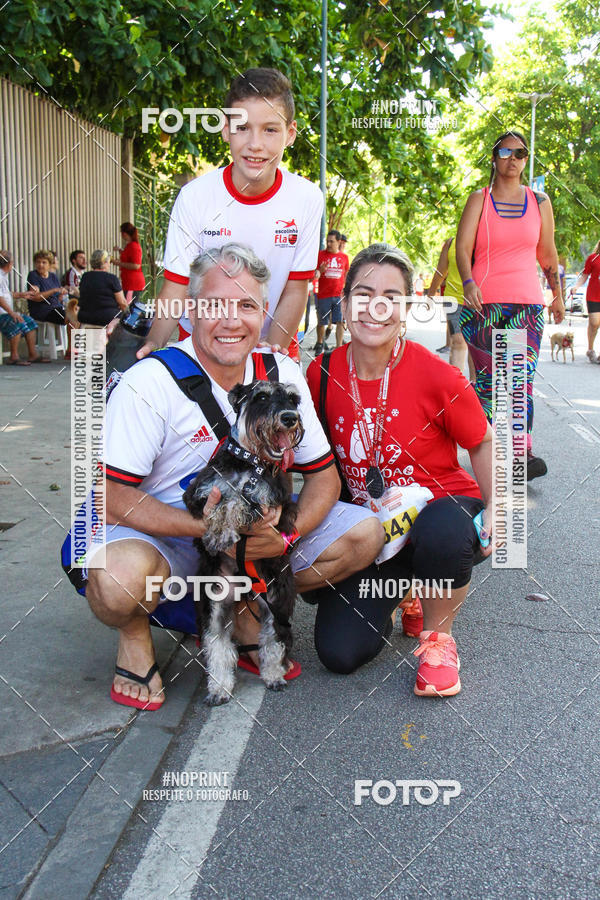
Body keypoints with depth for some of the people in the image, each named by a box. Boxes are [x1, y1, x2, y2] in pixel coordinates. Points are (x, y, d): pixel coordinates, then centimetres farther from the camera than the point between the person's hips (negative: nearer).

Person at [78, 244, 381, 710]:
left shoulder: (283, 375, -6)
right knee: (117, 580, -39)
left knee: (365, 534, -10)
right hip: (163, 529, -4)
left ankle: (247, 609, 9)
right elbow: (114, 500, -21)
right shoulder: (149, 383, -20)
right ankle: (135, 633, 1)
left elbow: (324, 475, -1)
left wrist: (287, 536, -21)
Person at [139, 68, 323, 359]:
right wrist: (154, 343, -28)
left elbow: (295, 291, -6)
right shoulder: (195, 196, -15)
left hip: (272, 345, 1)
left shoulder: (307, 198, -12)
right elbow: (176, 286, -12)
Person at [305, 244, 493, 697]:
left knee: (441, 531, -42)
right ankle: (403, 597, 23)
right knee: (339, 653, -12)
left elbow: (483, 442, -1)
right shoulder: (322, 373, -7)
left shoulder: (437, 376, -17)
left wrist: (495, 508, -12)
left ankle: (438, 634, -8)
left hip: (440, 508, -2)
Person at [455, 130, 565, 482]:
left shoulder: (540, 201, 13)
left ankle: (523, 451, -10)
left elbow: (548, 253, 22)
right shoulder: (479, 199, 6)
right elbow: (463, 246, -6)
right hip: (484, 303, -1)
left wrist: (558, 294, 23)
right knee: (487, 377, -2)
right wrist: (469, 282, -23)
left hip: (528, 303, 2)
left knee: (522, 377, -8)